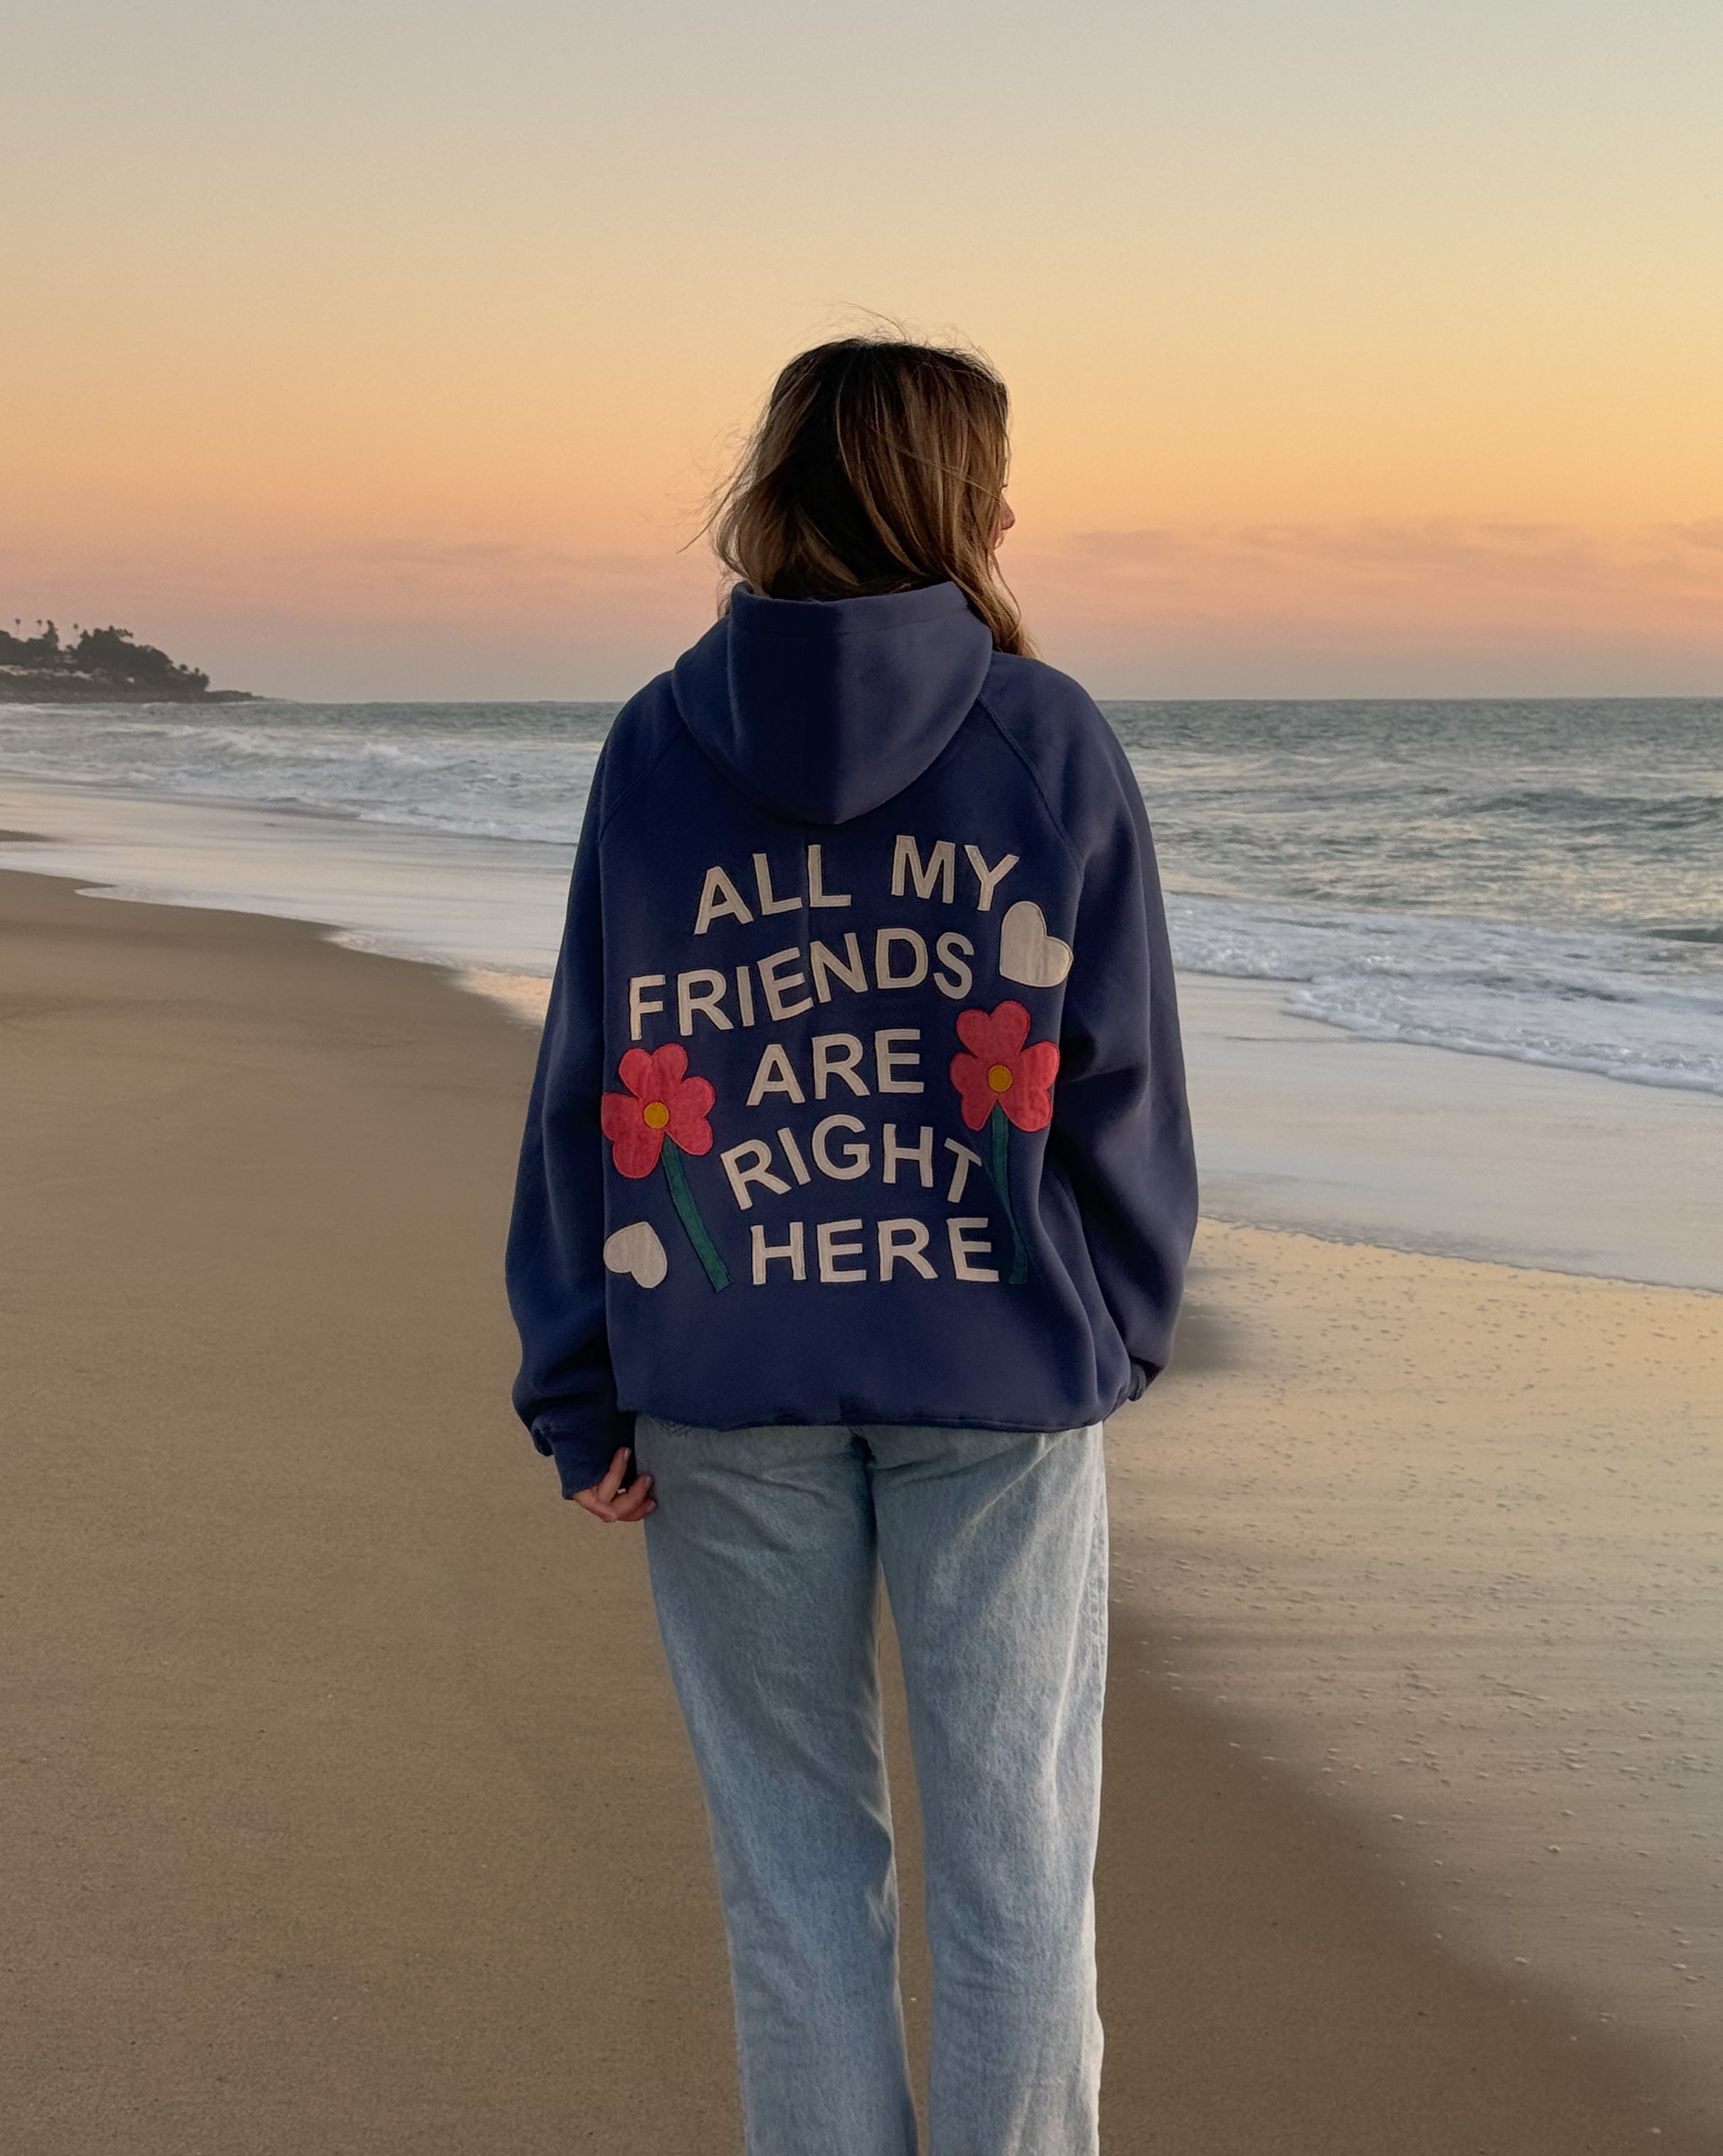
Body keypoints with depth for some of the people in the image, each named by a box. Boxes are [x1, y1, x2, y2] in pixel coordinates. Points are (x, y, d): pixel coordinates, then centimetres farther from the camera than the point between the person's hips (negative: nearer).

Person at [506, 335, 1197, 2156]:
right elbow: (1119, 1081, -3)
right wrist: (1121, 1323, 12)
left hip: (731, 1381, 1)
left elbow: (597, 1092, -3)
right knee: (1013, 1849, 9)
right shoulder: (1054, 743, -6)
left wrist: (582, 1397, 2)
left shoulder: (656, 747, -3)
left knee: (795, 1855, 13)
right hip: (1000, 1366, -1)